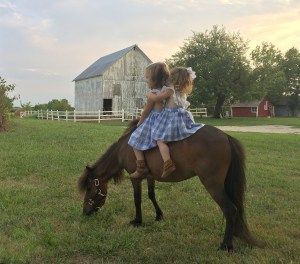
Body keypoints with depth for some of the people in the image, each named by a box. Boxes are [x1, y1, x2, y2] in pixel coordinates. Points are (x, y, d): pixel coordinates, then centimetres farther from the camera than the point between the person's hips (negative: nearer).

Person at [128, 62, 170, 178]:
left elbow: (146, 111, -10)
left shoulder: (153, 93, -16)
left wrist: (139, 123, 6)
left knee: (136, 142, 0)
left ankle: (141, 168, -5)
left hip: (152, 121, -9)